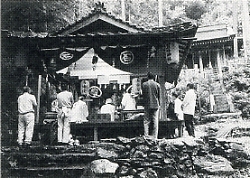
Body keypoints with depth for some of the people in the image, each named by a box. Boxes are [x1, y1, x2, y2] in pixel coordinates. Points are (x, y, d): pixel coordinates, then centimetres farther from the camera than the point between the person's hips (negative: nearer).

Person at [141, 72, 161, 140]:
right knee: (155, 121, 4)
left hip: (147, 105, 0)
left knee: (146, 121, 6)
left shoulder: (144, 84, 0)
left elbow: (143, 95, 6)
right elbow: (159, 95, 5)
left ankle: (146, 136, 1)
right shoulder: (157, 84, -1)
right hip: (155, 105, 0)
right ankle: (155, 137, 3)